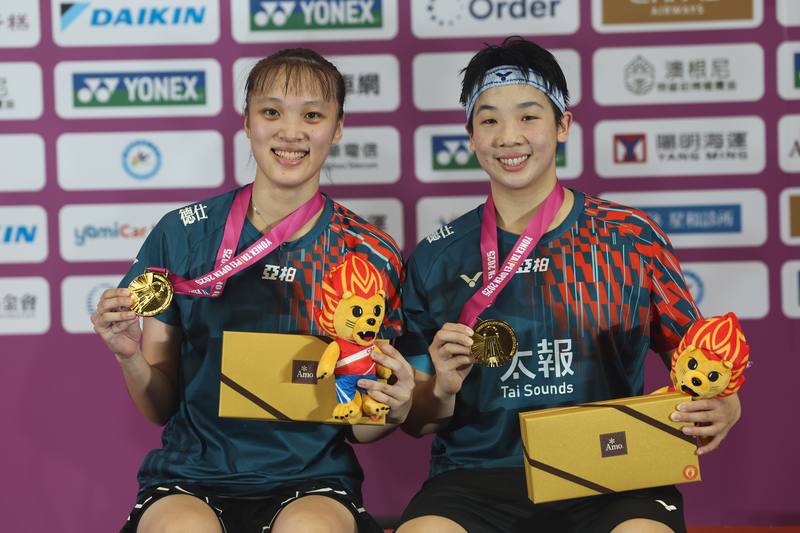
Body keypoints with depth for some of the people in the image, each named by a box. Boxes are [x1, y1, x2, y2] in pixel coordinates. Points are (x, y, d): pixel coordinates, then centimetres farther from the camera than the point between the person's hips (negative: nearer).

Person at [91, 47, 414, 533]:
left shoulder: (371, 256, 3)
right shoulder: (183, 234, 2)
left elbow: (360, 428, 8)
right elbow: (160, 407, 8)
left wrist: (396, 410, -13)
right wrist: (130, 354, -12)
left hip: (312, 479, 0)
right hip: (191, 476, 0)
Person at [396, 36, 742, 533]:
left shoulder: (632, 240, 6)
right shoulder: (436, 259, 9)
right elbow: (415, 420, 14)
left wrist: (721, 408, -10)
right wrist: (442, 391, -8)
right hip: (478, 472, 1)